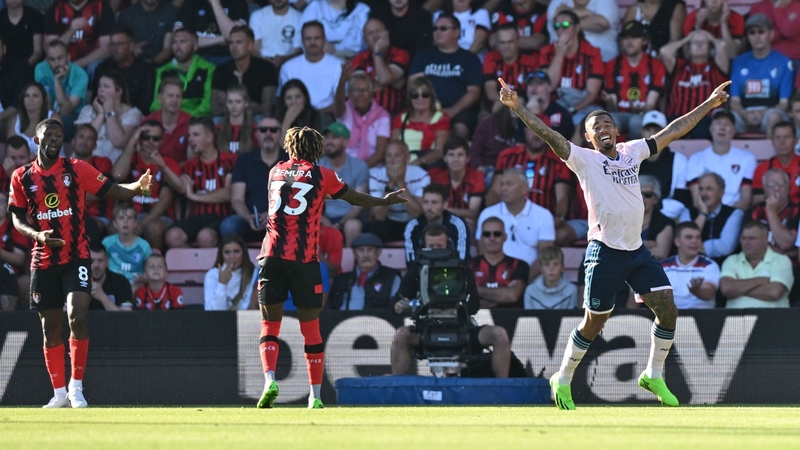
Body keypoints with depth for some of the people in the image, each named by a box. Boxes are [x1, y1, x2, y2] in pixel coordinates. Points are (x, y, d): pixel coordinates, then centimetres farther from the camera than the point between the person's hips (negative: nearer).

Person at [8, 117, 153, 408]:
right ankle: (59, 392, 17)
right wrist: (37, 234, -13)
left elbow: (115, 191, -4)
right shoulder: (22, 177, 6)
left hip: (76, 256, -2)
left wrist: (137, 186, -25)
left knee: (77, 315, -20)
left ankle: (76, 385, -9)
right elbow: (18, 219, 8)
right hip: (43, 261, 2)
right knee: (50, 327, 7)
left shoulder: (76, 169, 1)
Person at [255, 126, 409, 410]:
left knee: (269, 325, 5)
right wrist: (385, 201, 34)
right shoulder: (321, 175, 5)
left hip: (273, 256, 2)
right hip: (305, 259, -2)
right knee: (311, 329, 6)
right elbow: (354, 198, 17)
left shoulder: (275, 172, 15)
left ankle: (269, 380, -17)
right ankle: (315, 395, 6)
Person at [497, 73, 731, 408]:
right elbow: (548, 135, -16)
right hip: (605, 252, -5)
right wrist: (517, 108, -28)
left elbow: (673, 131, 18)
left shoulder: (632, 152, 10)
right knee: (594, 323, 1)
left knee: (667, 309, -5)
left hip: (638, 251, 5)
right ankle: (562, 380, 20)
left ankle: (653, 375, 13)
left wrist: (710, 104, 21)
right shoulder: (584, 160, -5)